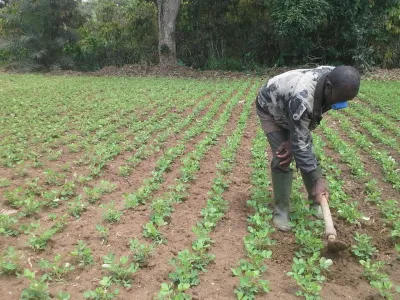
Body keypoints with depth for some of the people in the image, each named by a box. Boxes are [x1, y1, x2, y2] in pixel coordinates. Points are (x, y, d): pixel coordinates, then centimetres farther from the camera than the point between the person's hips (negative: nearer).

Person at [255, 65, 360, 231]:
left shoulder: (333, 78, -23)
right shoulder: (302, 98, -46)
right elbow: (300, 142, -39)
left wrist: (291, 141, -21)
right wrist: (318, 179, -36)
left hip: (293, 112, 7)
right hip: (270, 109, -6)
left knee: (309, 154, 3)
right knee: (282, 159, -15)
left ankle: (316, 201, 19)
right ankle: (281, 209, -1)